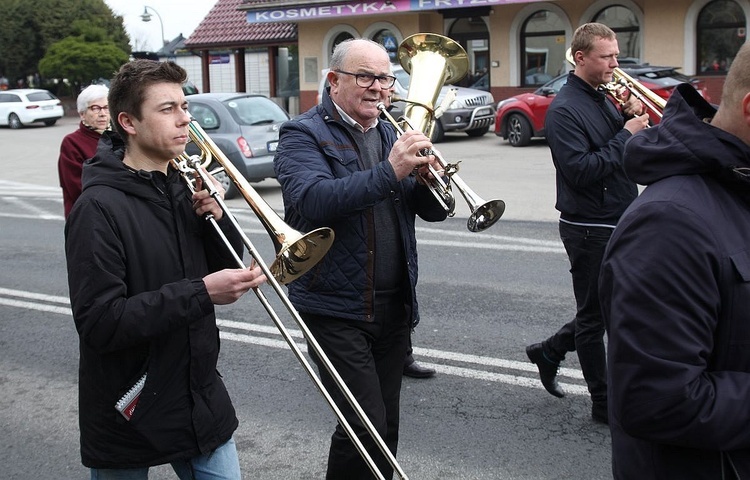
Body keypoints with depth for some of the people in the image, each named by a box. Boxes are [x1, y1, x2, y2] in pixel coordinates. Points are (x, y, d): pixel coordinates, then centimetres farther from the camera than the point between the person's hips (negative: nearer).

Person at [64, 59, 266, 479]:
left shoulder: (181, 188, 4)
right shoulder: (100, 207, -17)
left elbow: (226, 268, 9)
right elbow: (99, 324, -24)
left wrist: (217, 216, -9)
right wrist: (201, 293, -29)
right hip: (130, 417, -5)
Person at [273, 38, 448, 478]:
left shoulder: (391, 133, 13)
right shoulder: (304, 135, -6)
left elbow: (434, 210, 9)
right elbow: (312, 201, -25)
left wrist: (426, 176, -13)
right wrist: (389, 171, -31)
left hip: (395, 306, 6)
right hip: (336, 307, -6)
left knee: (386, 427, 15)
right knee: (365, 426, -9)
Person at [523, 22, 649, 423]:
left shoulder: (603, 98, 12)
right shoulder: (565, 110, -16)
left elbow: (624, 155, 14)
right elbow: (581, 170, -25)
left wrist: (630, 117, -3)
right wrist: (626, 134, -19)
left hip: (617, 222, 9)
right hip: (590, 228, -9)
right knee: (595, 315, 4)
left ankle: (549, 352, 35)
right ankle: (604, 405, 17)